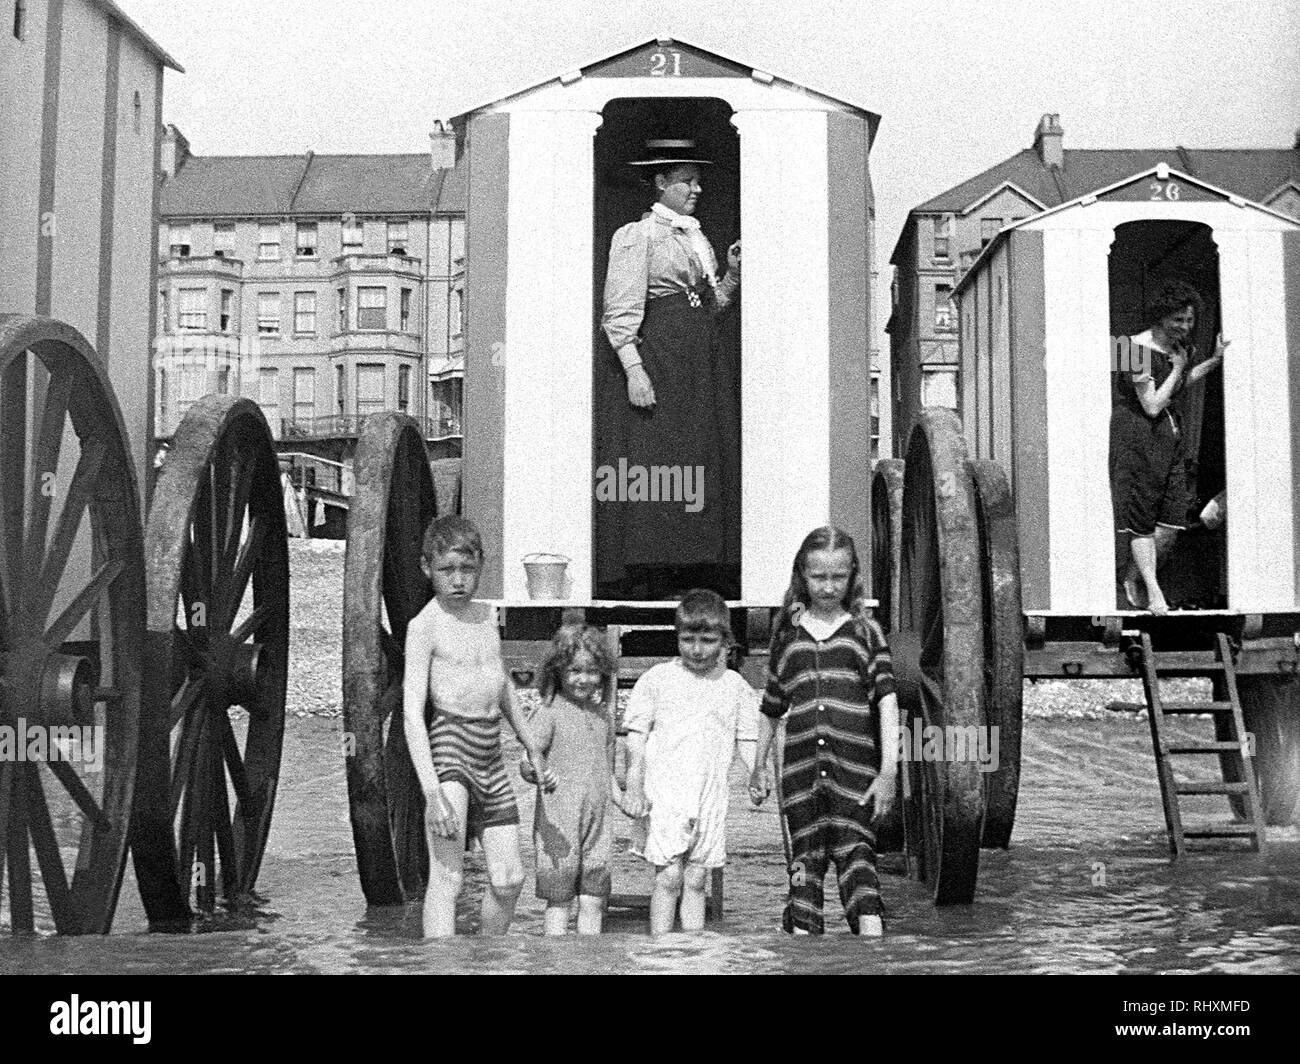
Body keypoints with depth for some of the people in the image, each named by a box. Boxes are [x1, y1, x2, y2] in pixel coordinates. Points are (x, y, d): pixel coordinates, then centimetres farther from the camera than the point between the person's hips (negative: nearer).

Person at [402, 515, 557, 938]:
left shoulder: (486, 615, 13)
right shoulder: (425, 624, -8)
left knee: (508, 878, 10)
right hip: (449, 747, -7)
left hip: (491, 753, 7)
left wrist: (532, 748, 33)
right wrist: (432, 793, -25)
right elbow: (412, 713, -16)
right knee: (447, 877, -16)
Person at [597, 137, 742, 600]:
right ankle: (645, 591, -6)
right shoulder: (635, 235, -4)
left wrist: (732, 274, 6)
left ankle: (711, 581, 8)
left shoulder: (699, 240, 18)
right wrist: (634, 370, -19)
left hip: (700, 370, 7)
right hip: (651, 359, -7)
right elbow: (621, 310, -10)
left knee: (704, 472, 4)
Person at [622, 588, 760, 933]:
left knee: (696, 879, 8)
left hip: (710, 795, 2)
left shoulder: (735, 686, 8)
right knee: (669, 876, -7)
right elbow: (636, 736, 1)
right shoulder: (657, 679, 2)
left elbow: (746, 741, 10)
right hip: (664, 791, -2)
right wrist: (634, 786, -7)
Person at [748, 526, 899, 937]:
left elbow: (887, 700, -1)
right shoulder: (787, 633, 14)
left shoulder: (865, 630, 7)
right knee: (803, 864, 3)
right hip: (799, 767, 2)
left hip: (854, 765, -2)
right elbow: (771, 708, 22)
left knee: (855, 853, -11)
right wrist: (758, 768, 22)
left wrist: (889, 770, -11)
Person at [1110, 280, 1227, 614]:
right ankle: (1153, 590, 3)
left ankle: (1130, 577, 17)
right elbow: (1152, 405, -16)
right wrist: (1177, 368, -9)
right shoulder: (1140, 349, -16)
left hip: (1170, 436, 8)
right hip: (1137, 438, -8)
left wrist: (1215, 359, 18)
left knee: (1171, 523, 2)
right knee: (1141, 521, -1)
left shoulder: (1180, 346, 8)